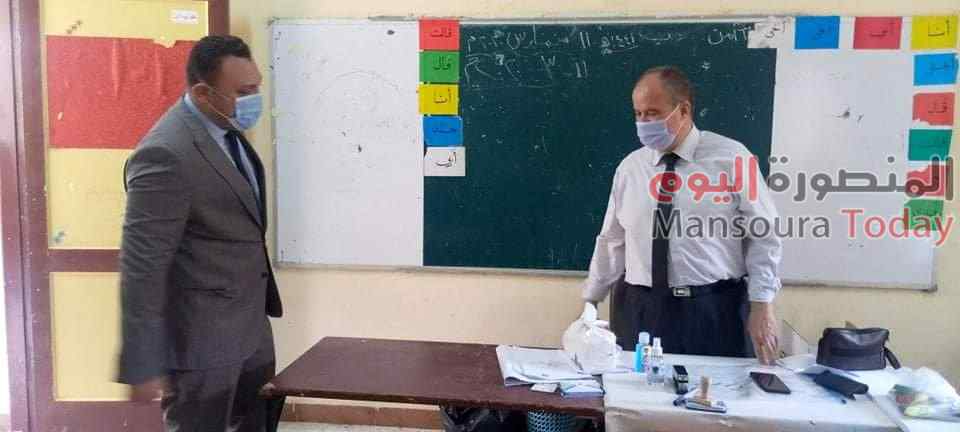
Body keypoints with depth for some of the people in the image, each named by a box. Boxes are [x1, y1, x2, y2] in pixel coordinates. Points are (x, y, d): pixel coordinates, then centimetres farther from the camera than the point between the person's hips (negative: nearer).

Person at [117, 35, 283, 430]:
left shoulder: (228, 130, 5)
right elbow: (141, 268, -23)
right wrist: (142, 366, -21)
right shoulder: (166, 155, -24)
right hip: (201, 336, -9)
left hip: (250, 324, 9)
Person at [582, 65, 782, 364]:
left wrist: (762, 305, -8)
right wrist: (590, 302, 13)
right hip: (639, 312, 3)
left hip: (716, 311, -2)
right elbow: (612, 242, 11)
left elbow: (763, 236, -2)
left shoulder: (731, 158, -3)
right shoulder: (629, 168, 7)